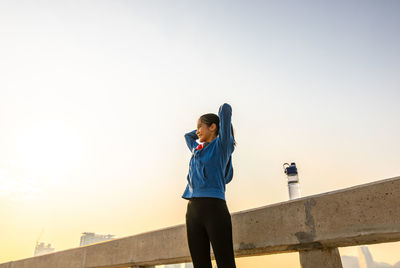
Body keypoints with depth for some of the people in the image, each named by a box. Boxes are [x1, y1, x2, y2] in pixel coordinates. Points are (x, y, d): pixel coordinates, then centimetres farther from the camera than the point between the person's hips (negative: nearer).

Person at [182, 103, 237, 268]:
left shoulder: (221, 145, 6)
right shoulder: (197, 150, 24)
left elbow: (226, 109, 3)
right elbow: (188, 135, 45)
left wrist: (223, 117, 23)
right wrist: (204, 129, 38)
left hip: (214, 207, -6)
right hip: (192, 210, 7)